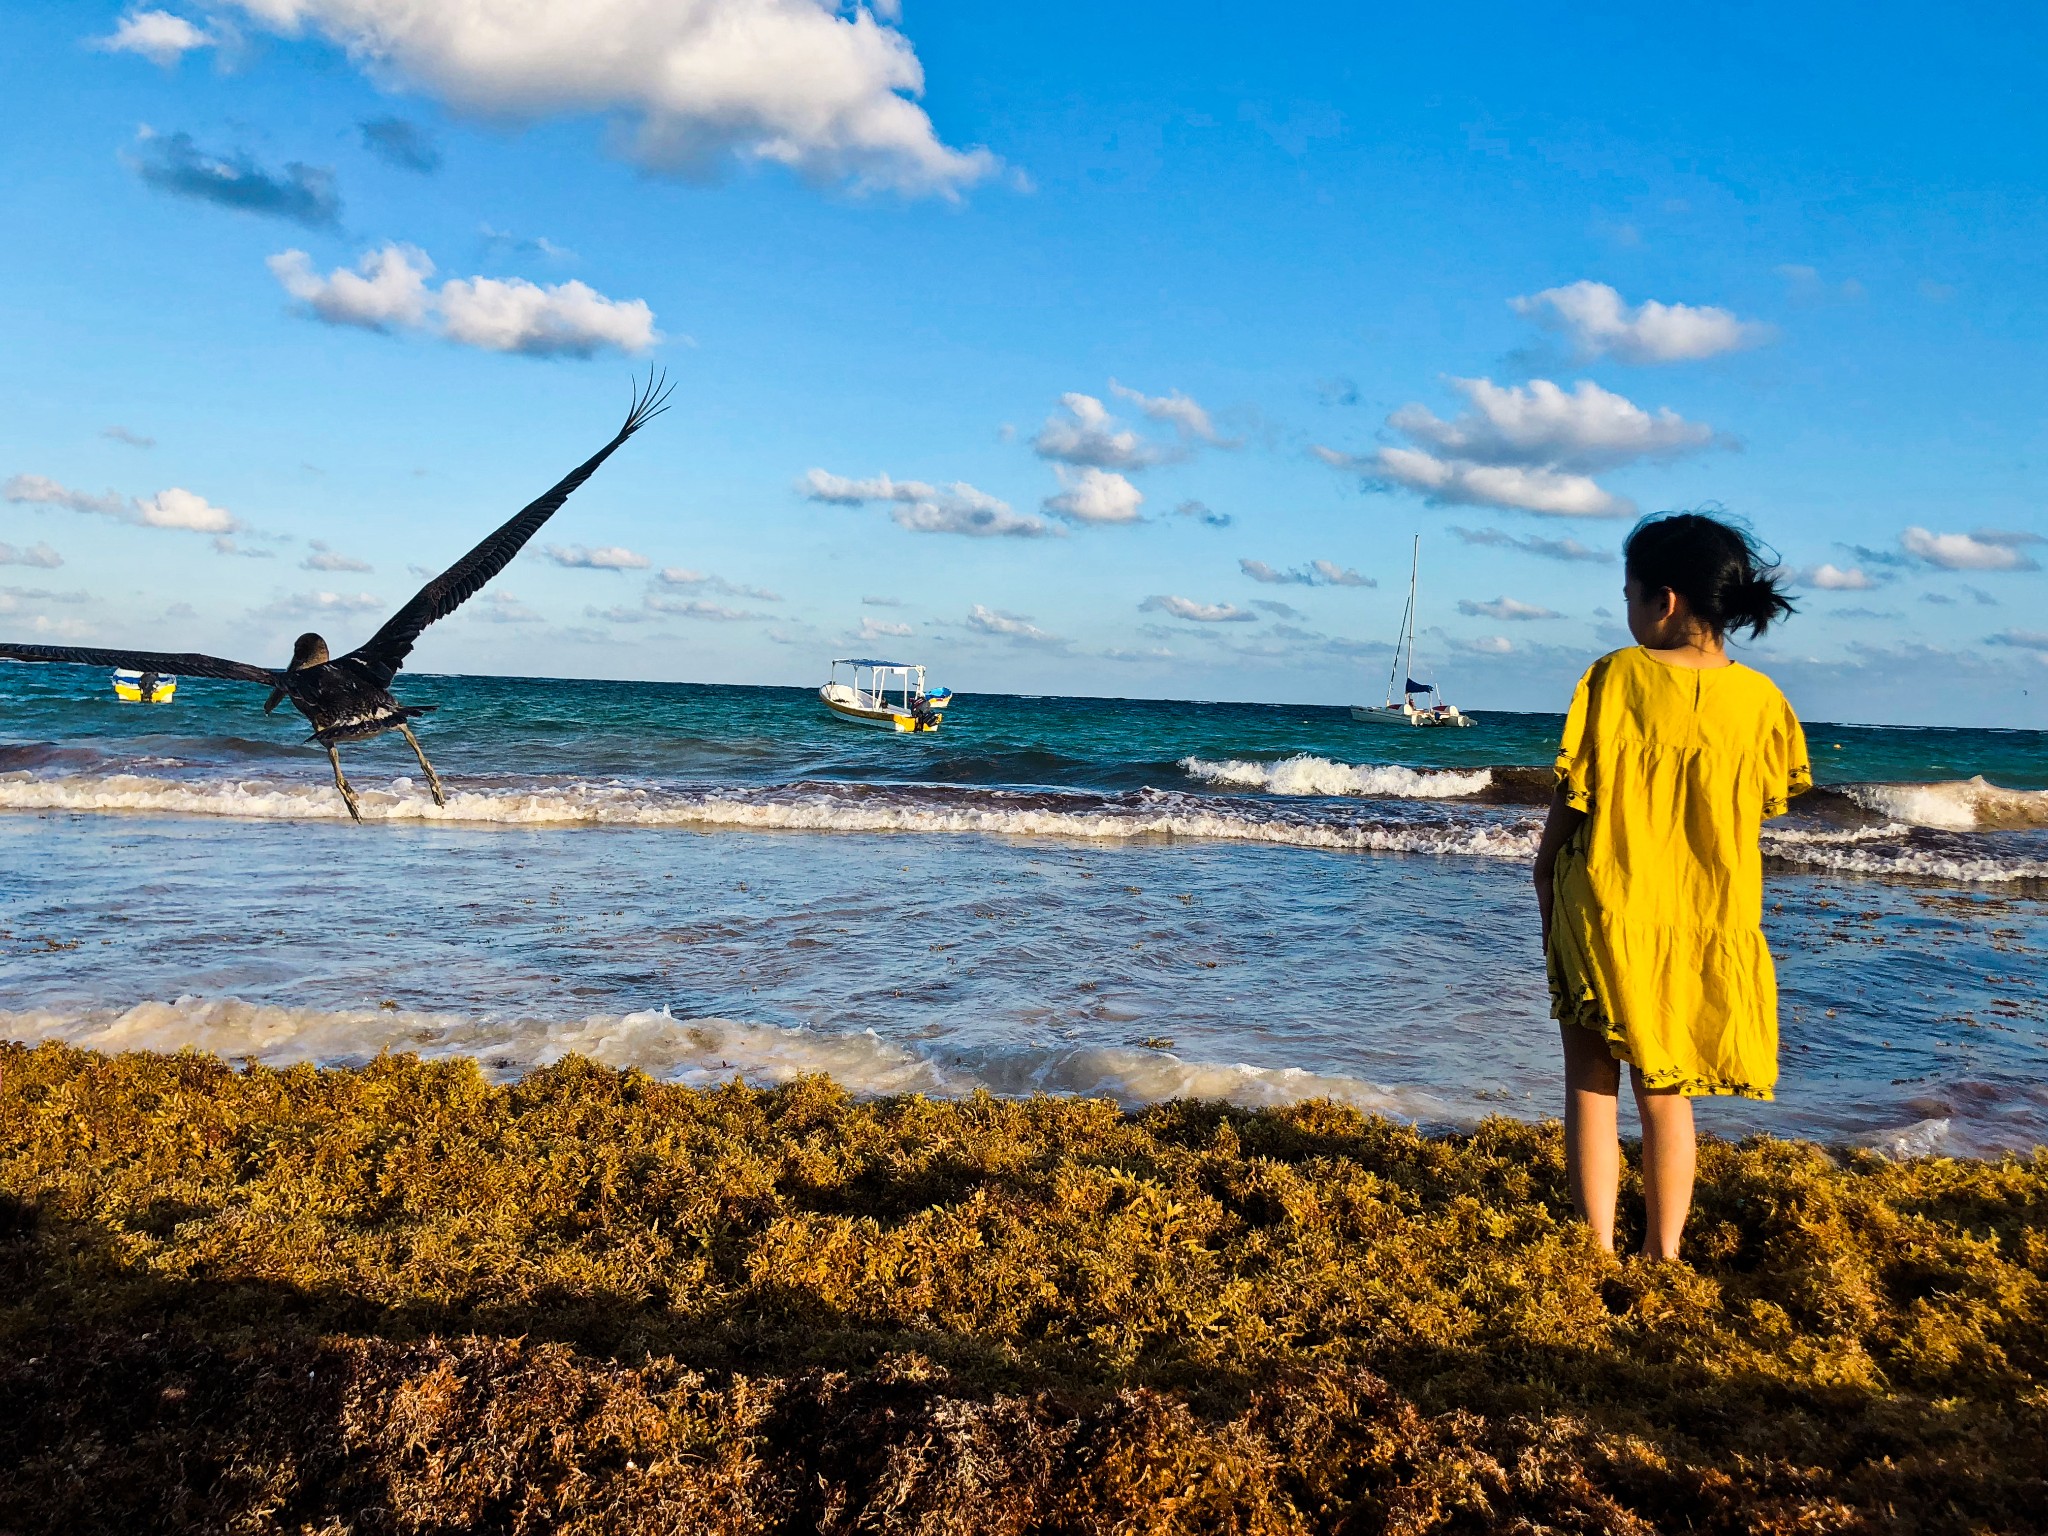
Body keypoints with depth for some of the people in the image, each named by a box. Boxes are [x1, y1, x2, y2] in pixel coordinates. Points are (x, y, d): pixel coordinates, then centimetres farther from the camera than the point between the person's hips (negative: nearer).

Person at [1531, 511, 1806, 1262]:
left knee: (1592, 1084, 10)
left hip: (1606, 912, -3)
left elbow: (1570, 800, -8)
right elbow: (1766, 806, 8)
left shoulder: (1615, 677, -13)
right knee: (1666, 1094, 16)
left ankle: (1599, 1252, 11)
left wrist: (1544, 884, 4)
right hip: (1710, 925, 3)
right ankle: (1662, 1256, 22)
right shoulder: (1758, 699, -4)